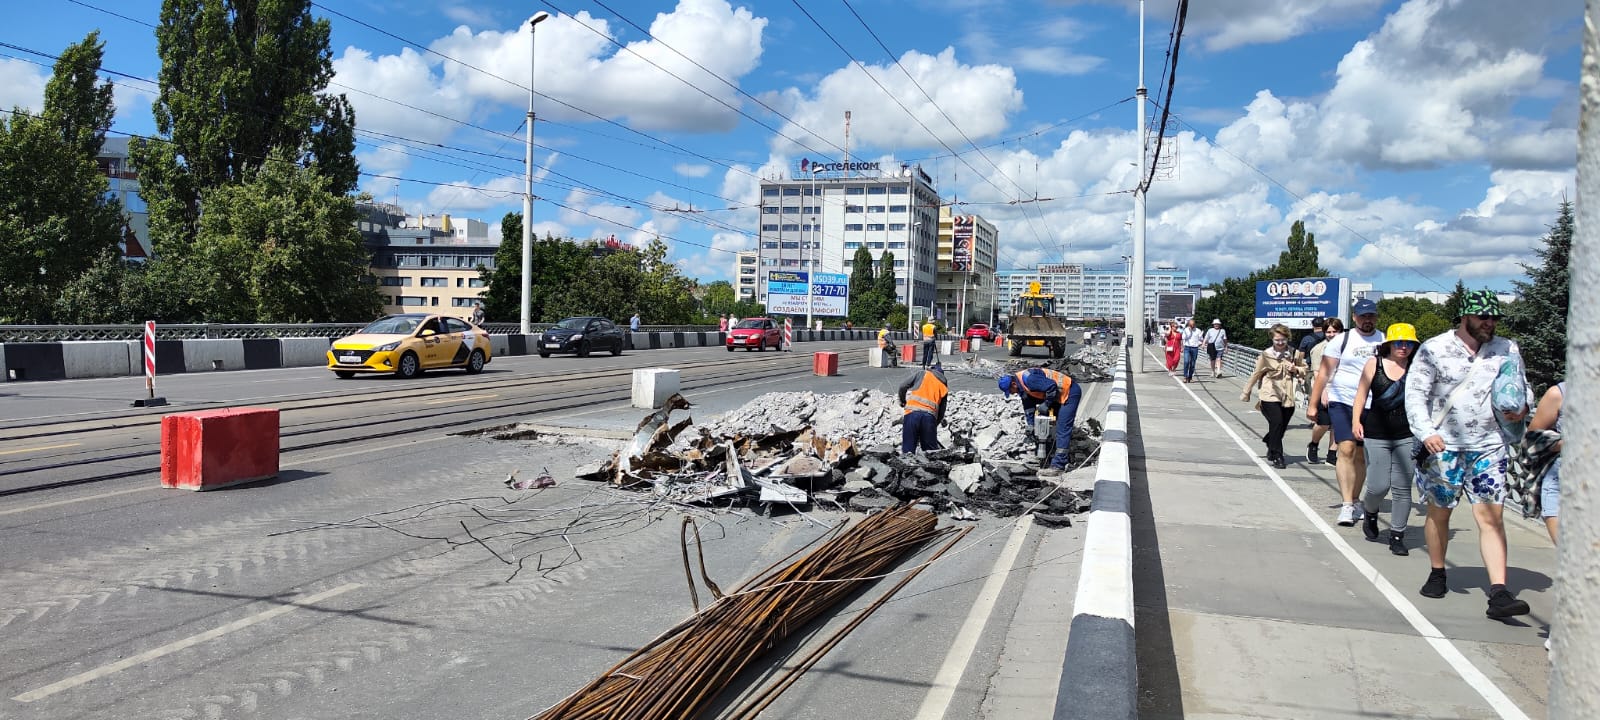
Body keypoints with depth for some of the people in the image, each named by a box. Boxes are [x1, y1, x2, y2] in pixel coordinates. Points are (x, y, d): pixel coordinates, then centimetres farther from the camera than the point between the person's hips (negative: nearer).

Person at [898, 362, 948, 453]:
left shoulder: (922, 373, 16)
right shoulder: (944, 385, 21)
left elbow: (903, 386, 10)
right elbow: (941, 411, 17)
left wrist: (902, 401, 26)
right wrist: (935, 425, 25)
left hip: (912, 412, -2)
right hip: (930, 416, 2)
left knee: (908, 449, -1)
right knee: (931, 449, 9)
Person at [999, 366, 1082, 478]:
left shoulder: (1028, 379, -27)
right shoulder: (1022, 386, 6)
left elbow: (1051, 386, -30)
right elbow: (1028, 406, 15)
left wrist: (1046, 404, -18)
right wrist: (1031, 425, 11)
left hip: (1070, 392, -11)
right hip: (1061, 394, 11)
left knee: (1062, 429, -14)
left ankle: (1058, 466, -16)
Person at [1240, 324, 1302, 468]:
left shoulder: (1292, 354, 7)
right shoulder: (1265, 355, -2)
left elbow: (1303, 370, 20)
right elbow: (1256, 374, 6)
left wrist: (1295, 370, -4)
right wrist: (1246, 393, 12)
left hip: (1287, 397, 4)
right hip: (1270, 396, -4)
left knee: (1281, 427, 9)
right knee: (1277, 423, -16)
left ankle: (1271, 451, 37)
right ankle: (1277, 457, -8)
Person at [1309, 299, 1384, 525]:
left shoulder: (1385, 341, 8)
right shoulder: (1342, 341, 2)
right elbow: (1324, 374, 2)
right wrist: (1313, 404, -3)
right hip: (1342, 403, -2)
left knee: (1361, 455, 9)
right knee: (1346, 449, -15)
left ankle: (1353, 502, 23)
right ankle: (1347, 505, -16)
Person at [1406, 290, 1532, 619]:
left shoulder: (1507, 351, 6)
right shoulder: (1434, 349, -3)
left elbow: (1522, 388, 18)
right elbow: (1415, 394, -5)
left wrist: (1522, 407, -6)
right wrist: (1426, 432, -18)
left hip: (1489, 447, 1)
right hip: (1443, 447, -1)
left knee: (1491, 517, -7)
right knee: (1438, 513, 11)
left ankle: (1499, 594, -10)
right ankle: (1437, 574, 31)